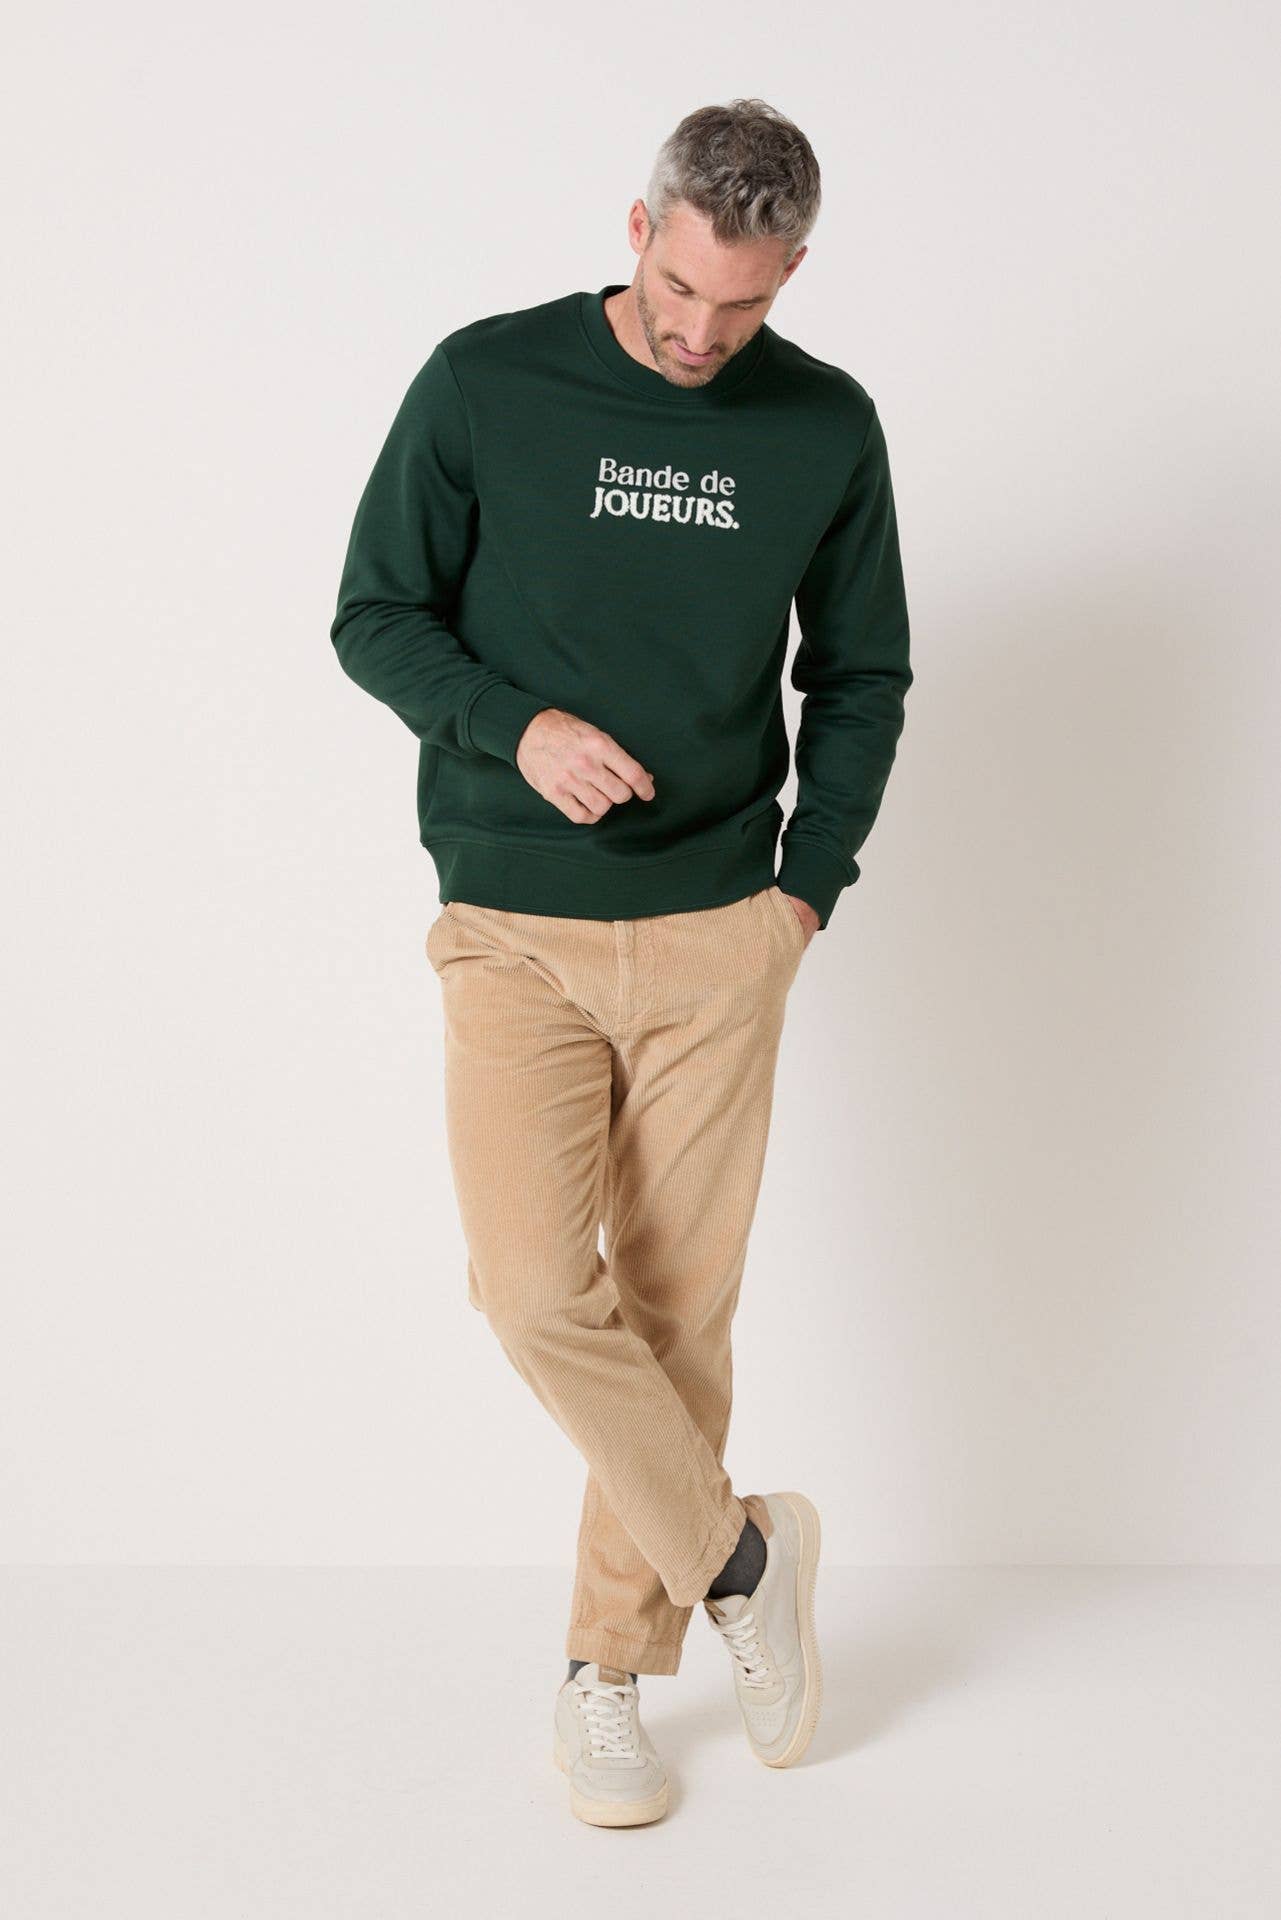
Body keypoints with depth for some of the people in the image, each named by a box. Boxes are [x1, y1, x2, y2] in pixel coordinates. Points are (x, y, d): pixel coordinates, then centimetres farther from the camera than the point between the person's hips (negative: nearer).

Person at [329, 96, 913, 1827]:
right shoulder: (485, 382, -3)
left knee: (679, 1308, 4)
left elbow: (862, 680, 12)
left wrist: (809, 885, 1)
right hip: (512, 928, -1)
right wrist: (515, 727, -16)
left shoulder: (828, 428, 3)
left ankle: (612, 1670, 21)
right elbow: (375, 617, 2)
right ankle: (739, 1555, 12)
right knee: (537, 1287, -13)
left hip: (717, 935, 2)